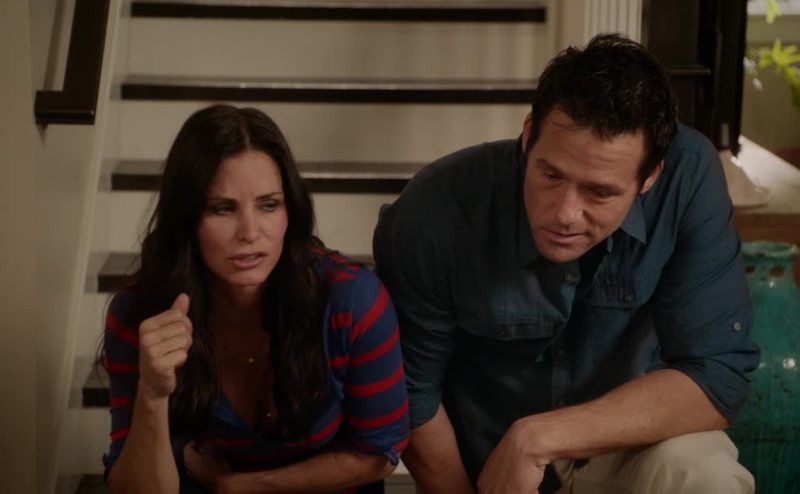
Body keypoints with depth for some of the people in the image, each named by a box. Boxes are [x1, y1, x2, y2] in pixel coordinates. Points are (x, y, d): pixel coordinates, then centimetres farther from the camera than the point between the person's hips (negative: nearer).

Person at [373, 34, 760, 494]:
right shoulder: (433, 217, -26)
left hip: (627, 446, -1)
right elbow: (413, 392, -12)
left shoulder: (688, 178, -25)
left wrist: (536, 438, -30)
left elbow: (718, 377, -24)